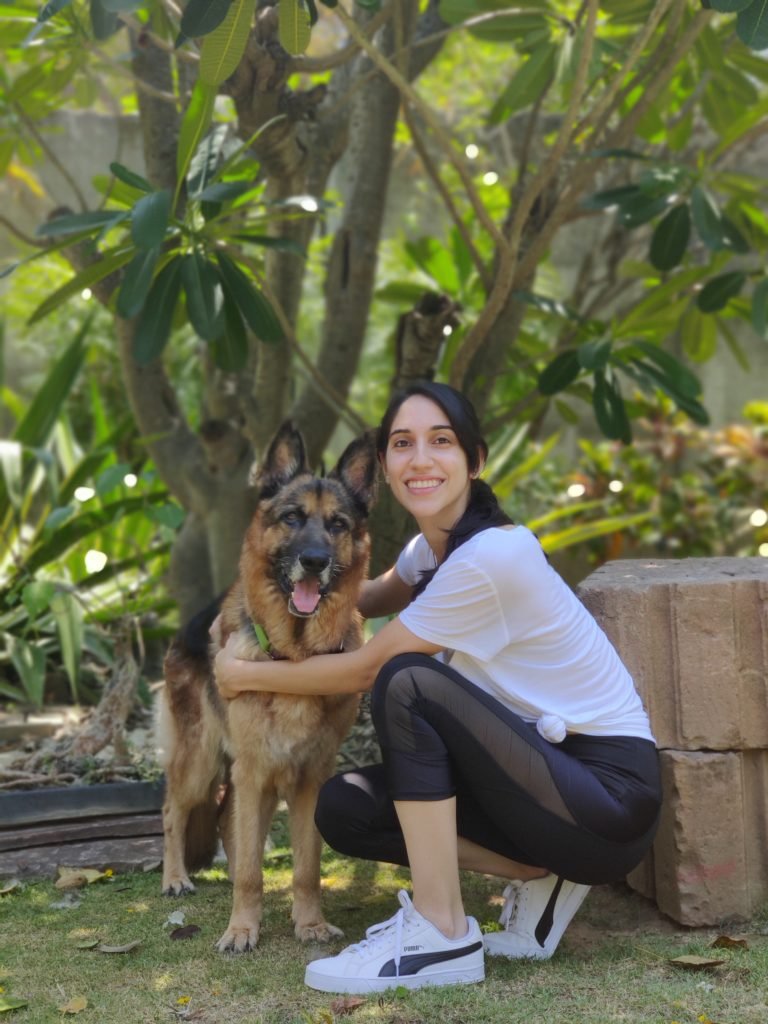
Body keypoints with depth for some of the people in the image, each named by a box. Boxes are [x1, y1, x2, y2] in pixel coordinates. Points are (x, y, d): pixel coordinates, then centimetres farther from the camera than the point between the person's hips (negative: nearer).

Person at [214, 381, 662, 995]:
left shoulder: (490, 558, -22)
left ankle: (443, 935, -19)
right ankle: (541, 876, 5)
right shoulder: (435, 547, 5)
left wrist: (246, 675, 1)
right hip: (547, 765, 9)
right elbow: (375, 597, 27)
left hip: (610, 790, -9)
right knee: (343, 807, -1)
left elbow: (364, 670, -14)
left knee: (408, 683, -26)